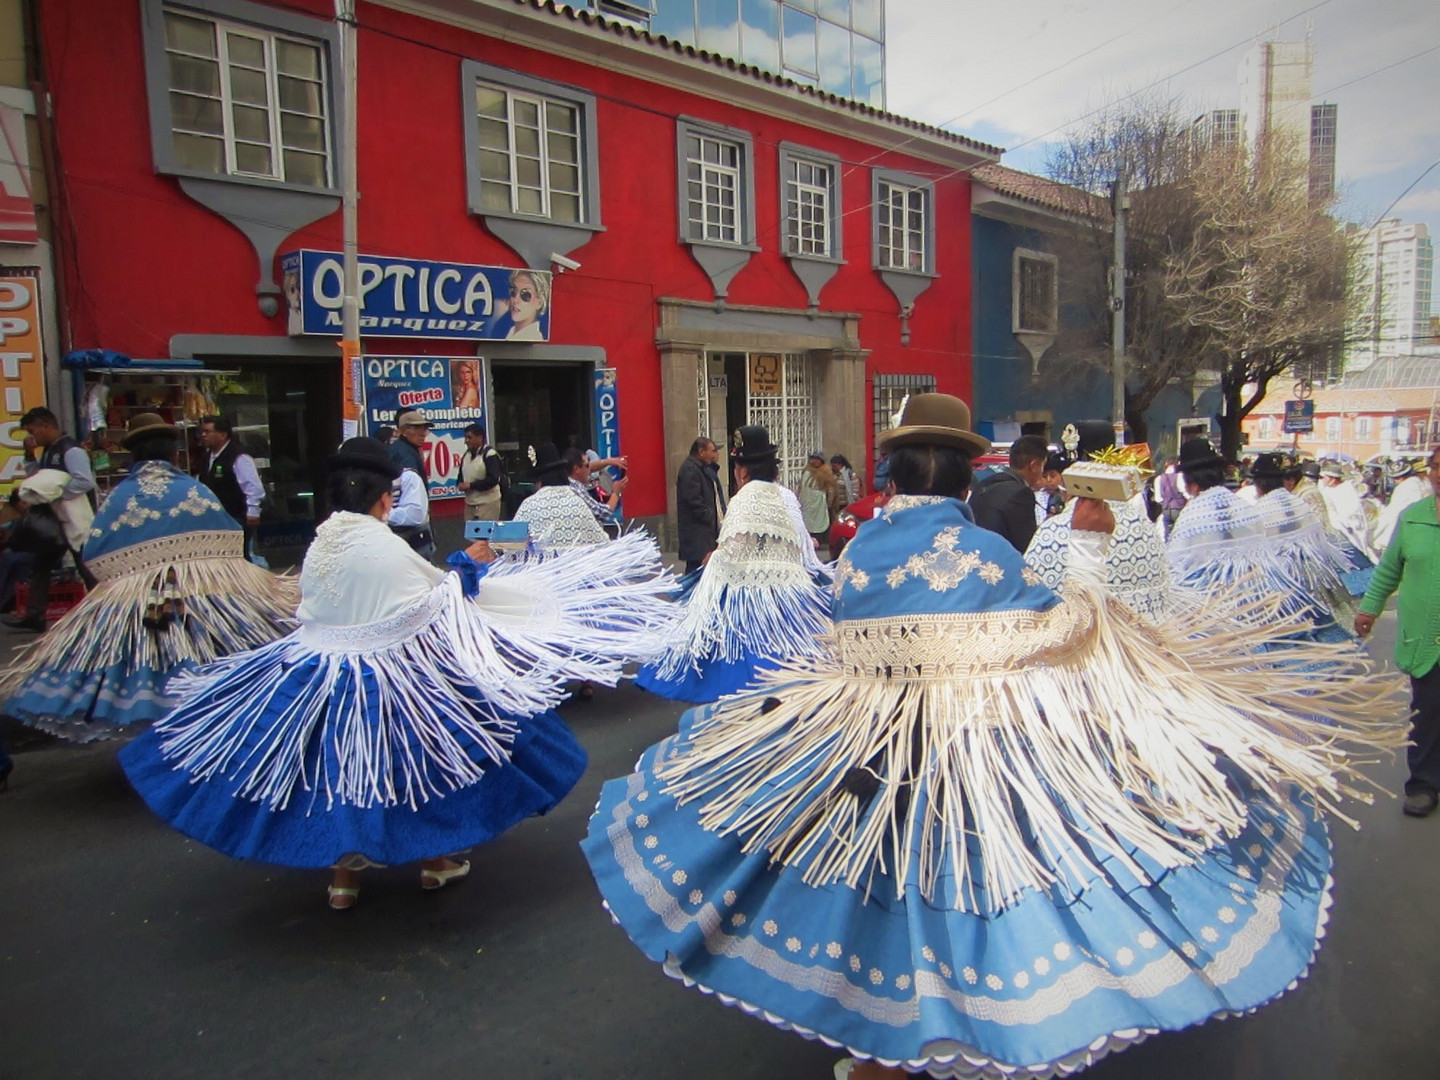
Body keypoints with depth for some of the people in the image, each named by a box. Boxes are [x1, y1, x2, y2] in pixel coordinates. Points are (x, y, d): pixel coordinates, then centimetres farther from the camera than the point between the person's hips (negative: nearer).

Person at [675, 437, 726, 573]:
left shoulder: (704, 468, 19)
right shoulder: (690, 470, -13)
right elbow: (694, 501, -19)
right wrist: (711, 519, -15)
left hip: (707, 528, 10)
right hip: (696, 532, -10)